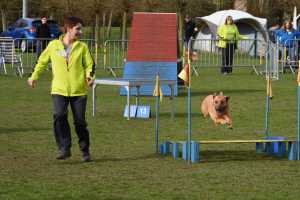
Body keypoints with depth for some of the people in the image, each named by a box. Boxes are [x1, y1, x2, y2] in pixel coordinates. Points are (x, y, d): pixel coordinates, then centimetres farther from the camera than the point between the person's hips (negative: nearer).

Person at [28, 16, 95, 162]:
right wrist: (34, 76, 17)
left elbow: (89, 64, 4)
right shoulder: (53, 45, 3)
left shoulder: (82, 47, 3)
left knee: (80, 121, 2)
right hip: (59, 90, 0)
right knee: (59, 116, -21)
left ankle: (85, 151, 20)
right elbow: (42, 61, 17)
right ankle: (64, 148, -12)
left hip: (78, 90, 0)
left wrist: (90, 76, -16)